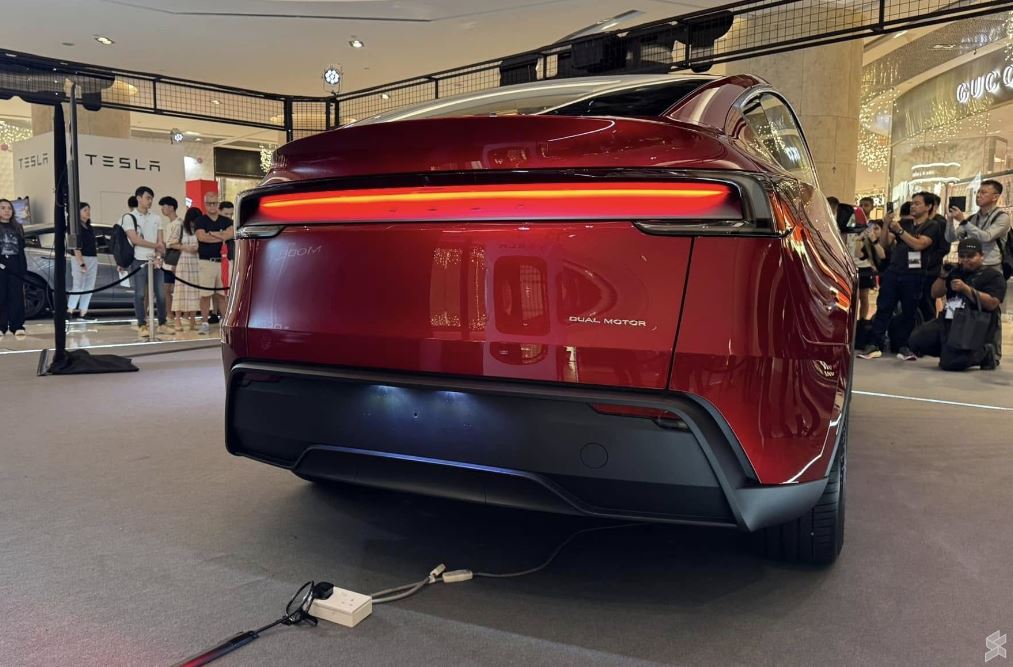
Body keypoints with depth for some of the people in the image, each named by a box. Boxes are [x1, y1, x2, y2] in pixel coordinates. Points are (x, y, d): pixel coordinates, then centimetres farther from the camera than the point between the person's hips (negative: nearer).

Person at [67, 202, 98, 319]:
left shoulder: (89, 228, 17)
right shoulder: (76, 227, -7)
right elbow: (76, 248, -14)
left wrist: (96, 263, 16)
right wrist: (81, 263, -21)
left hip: (93, 260, 7)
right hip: (81, 259, -7)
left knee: (89, 287, 6)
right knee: (78, 286, -9)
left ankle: (83, 312, 9)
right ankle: (70, 310, -4)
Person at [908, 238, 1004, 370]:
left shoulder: (993, 276, 1)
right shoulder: (956, 272, 21)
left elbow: (992, 304, -14)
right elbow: (935, 294, 14)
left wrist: (966, 289, -20)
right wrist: (943, 276, -3)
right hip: (946, 322, 7)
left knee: (950, 363, -23)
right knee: (916, 340, -12)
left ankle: (985, 353, 5)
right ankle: (949, 351, 10)